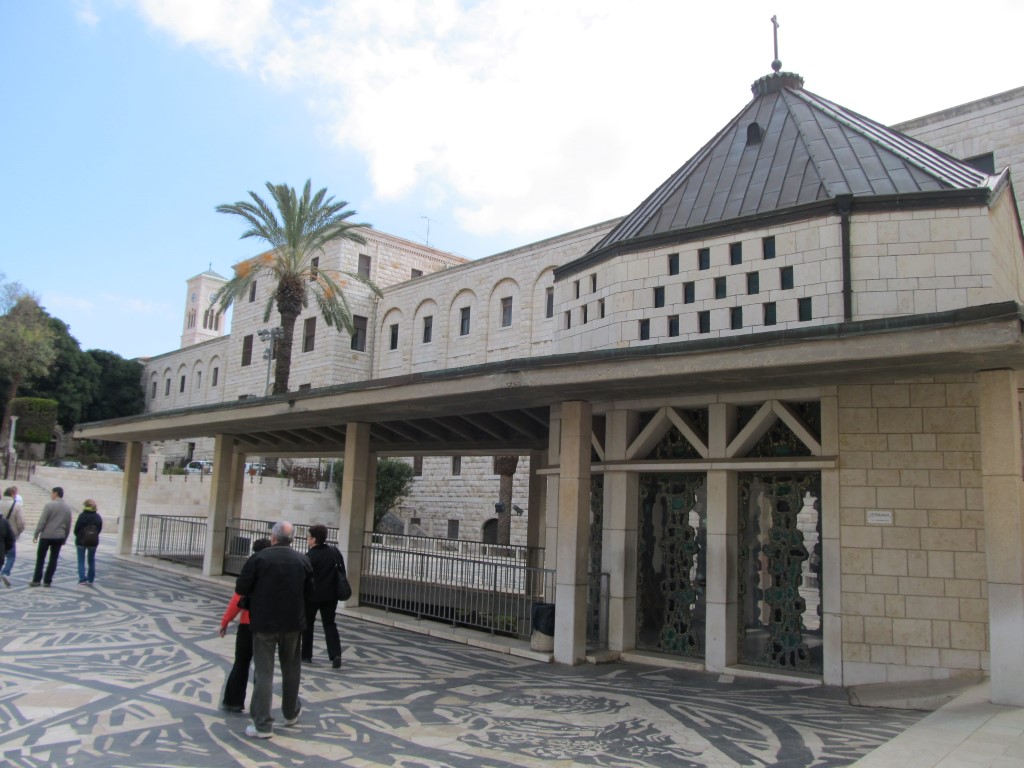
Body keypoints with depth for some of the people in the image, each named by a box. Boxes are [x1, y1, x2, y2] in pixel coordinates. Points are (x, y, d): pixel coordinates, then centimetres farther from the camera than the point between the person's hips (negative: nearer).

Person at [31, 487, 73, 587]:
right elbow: (68, 525, 10)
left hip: (46, 536, -4)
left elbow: (42, 521, -12)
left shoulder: (49, 505, -9)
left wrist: (36, 534, -5)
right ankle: (47, 581, 6)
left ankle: (36, 580, 8)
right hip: (59, 537, 4)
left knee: (40, 558, 7)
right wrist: (65, 538, 17)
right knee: (53, 559, 7)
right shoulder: (67, 507, 7)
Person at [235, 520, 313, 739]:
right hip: (293, 622, 3)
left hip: (264, 622, -3)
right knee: (291, 669, 19)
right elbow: (309, 592, 5)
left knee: (264, 673, 3)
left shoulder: (258, 558, -11)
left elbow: (241, 589, -8)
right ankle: (291, 713, 35)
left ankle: (263, 725, 4)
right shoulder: (303, 561, -1)